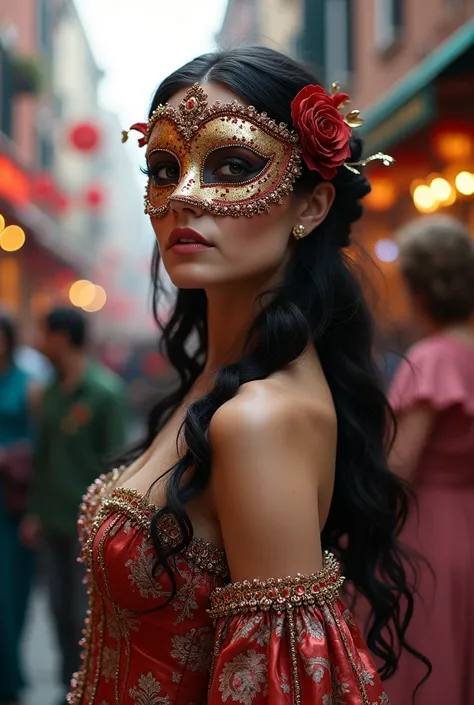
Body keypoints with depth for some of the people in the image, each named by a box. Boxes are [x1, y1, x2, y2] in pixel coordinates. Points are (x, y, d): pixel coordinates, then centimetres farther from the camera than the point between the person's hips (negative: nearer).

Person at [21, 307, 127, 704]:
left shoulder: (104, 392, -11)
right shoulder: (52, 392, 10)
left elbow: (114, 461, -12)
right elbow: (45, 457, 14)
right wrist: (36, 512, 12)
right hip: (53, 523, 6)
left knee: (87, 612, 1)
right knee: (61, 609, 10)